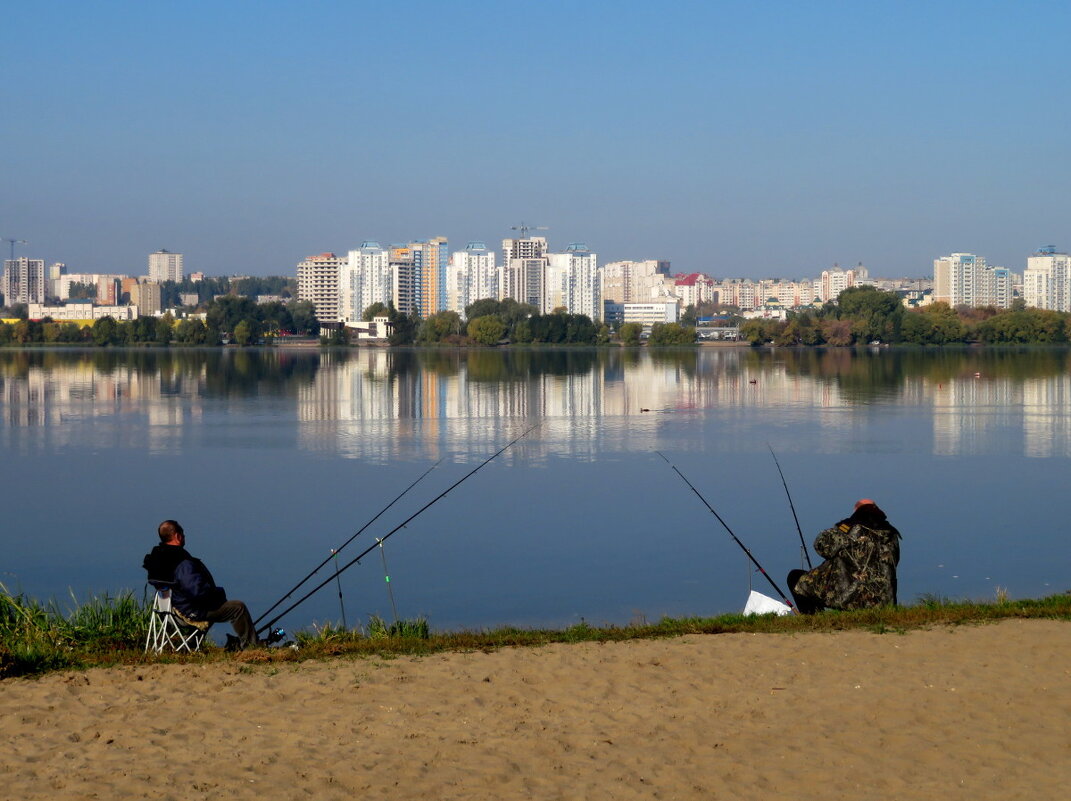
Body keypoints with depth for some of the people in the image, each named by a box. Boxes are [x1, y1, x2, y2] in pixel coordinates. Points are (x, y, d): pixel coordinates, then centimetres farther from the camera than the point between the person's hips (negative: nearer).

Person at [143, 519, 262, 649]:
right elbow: (197, 590, -34)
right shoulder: (182, 563, -30)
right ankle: (250, 645, 5)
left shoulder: (156, 558, 2)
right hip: (192, 612, -11)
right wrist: (218, 592, -14)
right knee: (238, 608, -8)